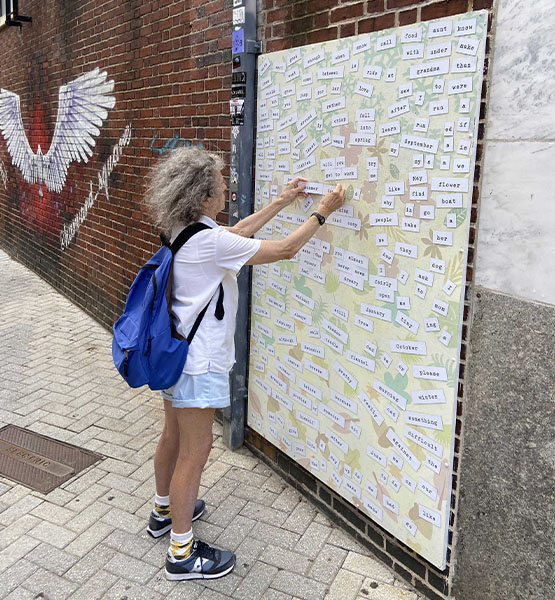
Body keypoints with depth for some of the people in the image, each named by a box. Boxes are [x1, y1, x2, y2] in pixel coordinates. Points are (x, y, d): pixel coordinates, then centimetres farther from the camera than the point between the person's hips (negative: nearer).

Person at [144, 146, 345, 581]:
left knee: (174, 435, 23)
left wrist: (282, 202, 20)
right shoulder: (209, 240, -23)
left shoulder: (185, 231, 4)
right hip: (198, 361, -10)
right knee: (196, 448, 1)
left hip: (177, 350, 10)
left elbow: (238, 232, 19)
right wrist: (322, 212, -5)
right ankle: (182, 553, 14)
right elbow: (285, 250, -18)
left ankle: (165, 511, 43)